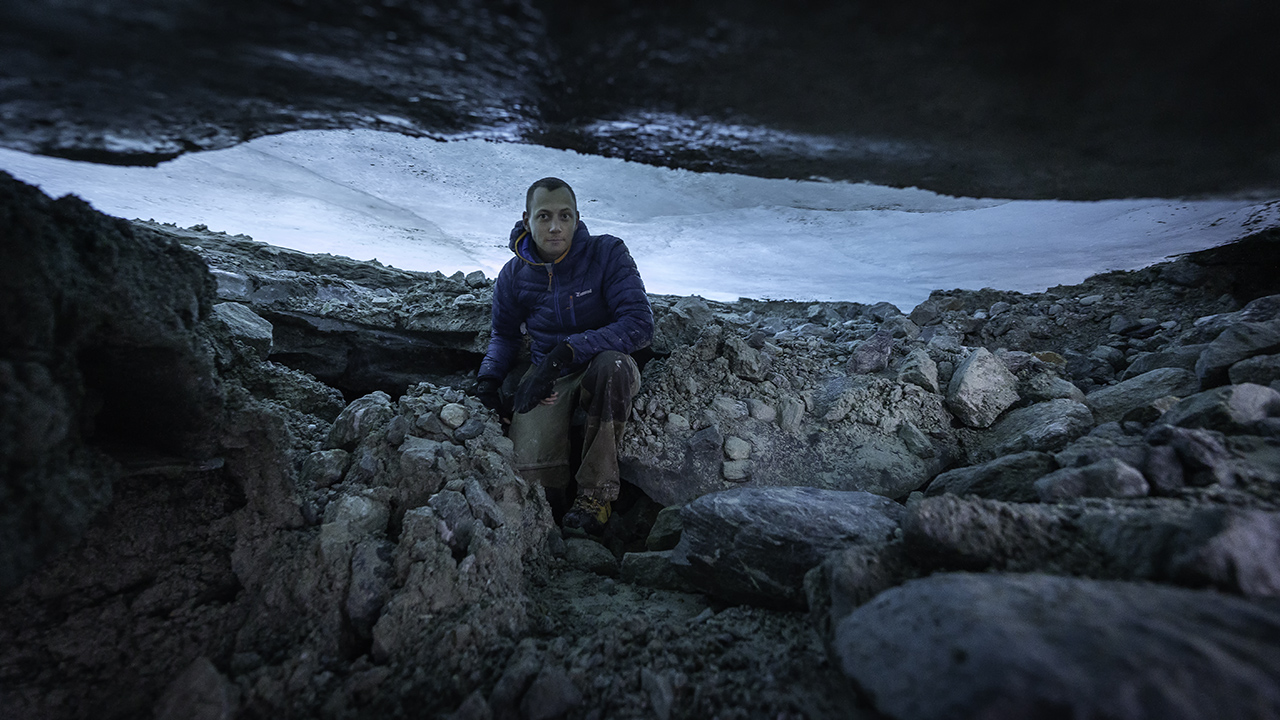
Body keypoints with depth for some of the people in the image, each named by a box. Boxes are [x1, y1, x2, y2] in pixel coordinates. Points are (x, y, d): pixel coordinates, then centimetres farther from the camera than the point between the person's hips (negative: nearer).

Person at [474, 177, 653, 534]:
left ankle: (597, 490, -21)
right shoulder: (514, 276, 0)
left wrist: (569, 350, -31)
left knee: (612, 364, -40)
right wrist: (489, 377, -3)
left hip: (606, 371, -1)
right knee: (534, 475, -22)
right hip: (548, 377, 2)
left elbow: (639, 324, -23)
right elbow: (505, 335, 17)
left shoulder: (607, 253, -13)